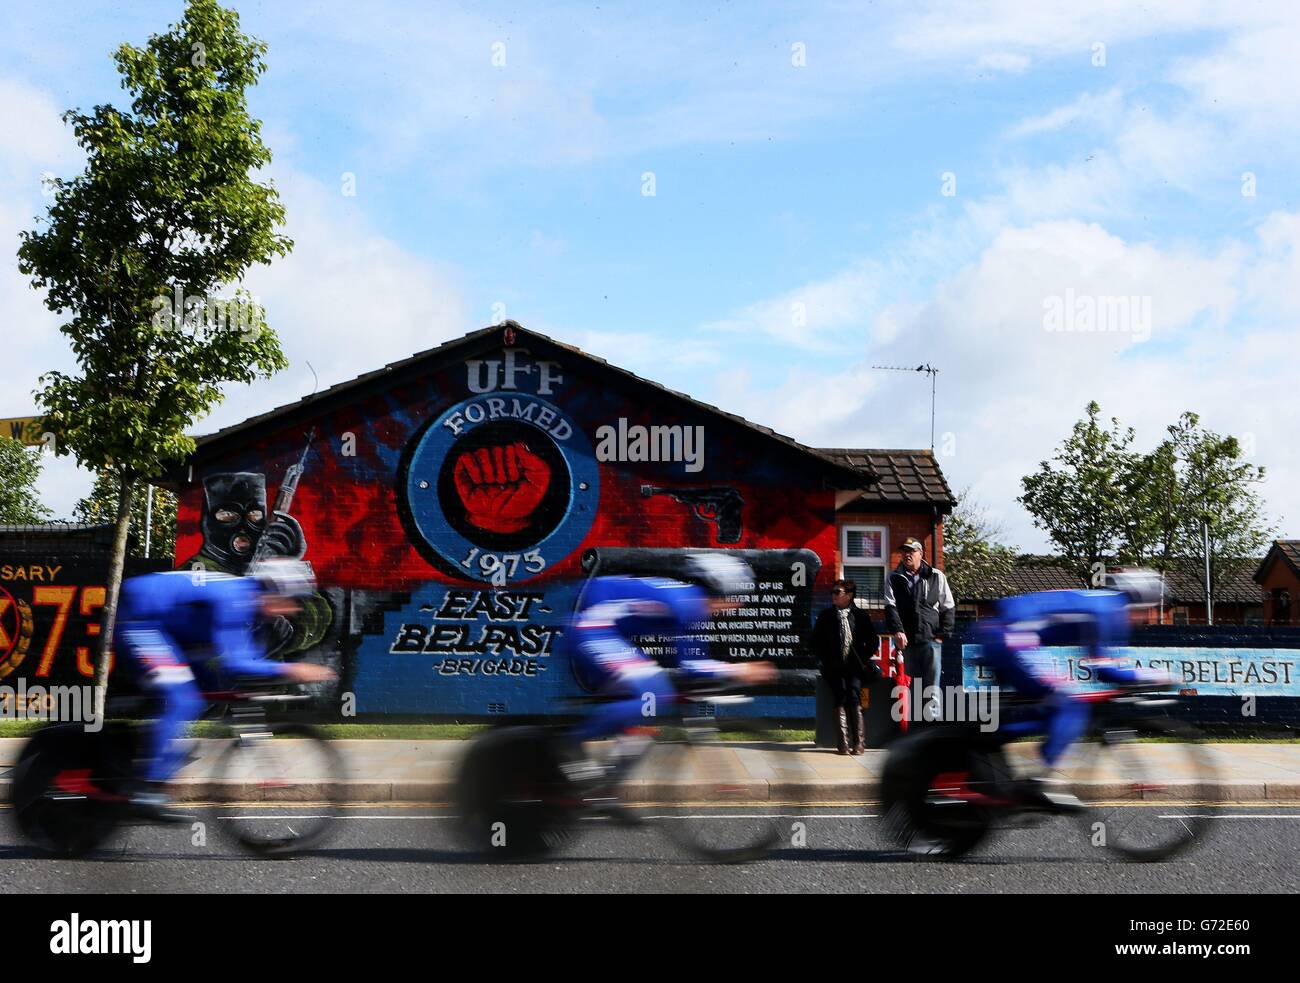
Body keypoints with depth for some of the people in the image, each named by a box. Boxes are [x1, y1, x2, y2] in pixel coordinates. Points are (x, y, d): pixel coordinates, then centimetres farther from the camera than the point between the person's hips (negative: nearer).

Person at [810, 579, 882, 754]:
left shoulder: (861, 615, 9)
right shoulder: (826, 617, 11)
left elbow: (873, 641, 11)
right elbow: (816, 643, 13)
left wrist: (861, 660, 2)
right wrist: (826, 661, 2)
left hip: (855, 667, 0)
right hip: (834, 668, 0)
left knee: (853, 690, -28)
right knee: (841, 692, -27)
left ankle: (858, 742, -28)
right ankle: (843, 742, -31)